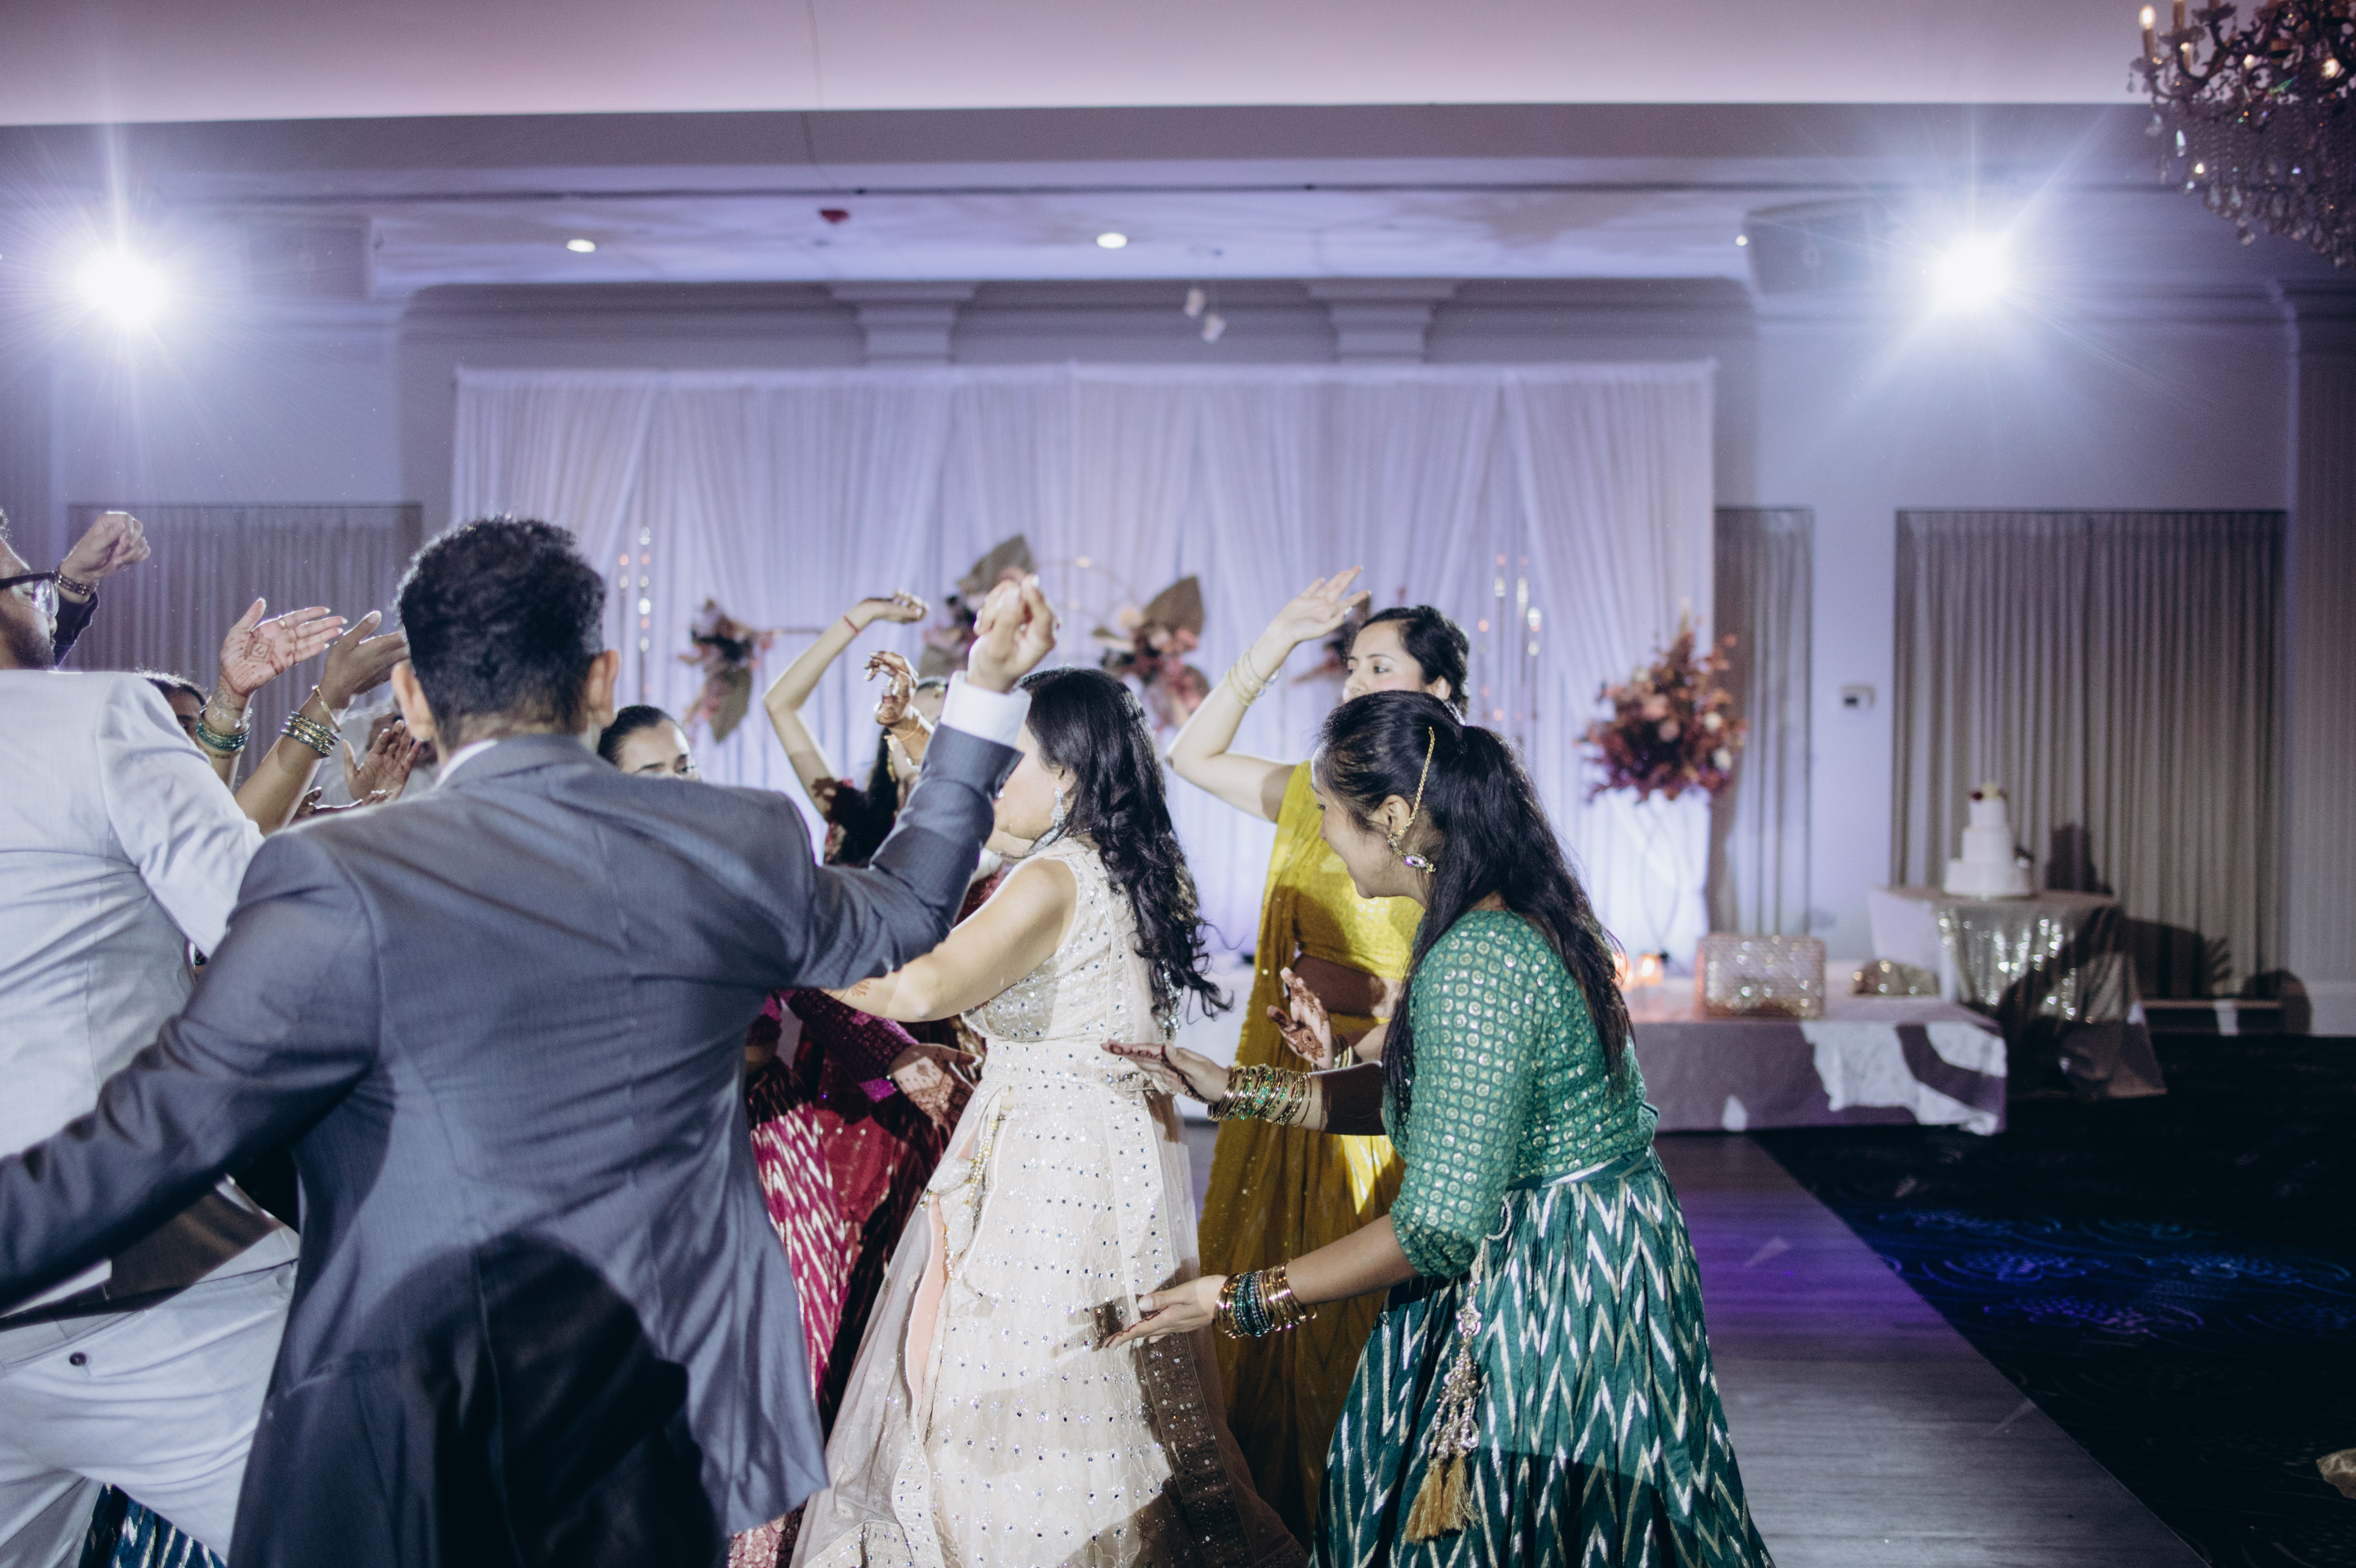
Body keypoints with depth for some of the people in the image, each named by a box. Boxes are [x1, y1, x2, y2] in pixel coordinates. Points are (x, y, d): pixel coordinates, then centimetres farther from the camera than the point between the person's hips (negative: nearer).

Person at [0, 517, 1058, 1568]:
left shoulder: (337, 883, -19)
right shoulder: (741, 846, -5)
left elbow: (144, 1145, -19)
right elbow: (898, 915, 14)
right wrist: (986, 692, 21)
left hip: (424, 1463, -4)